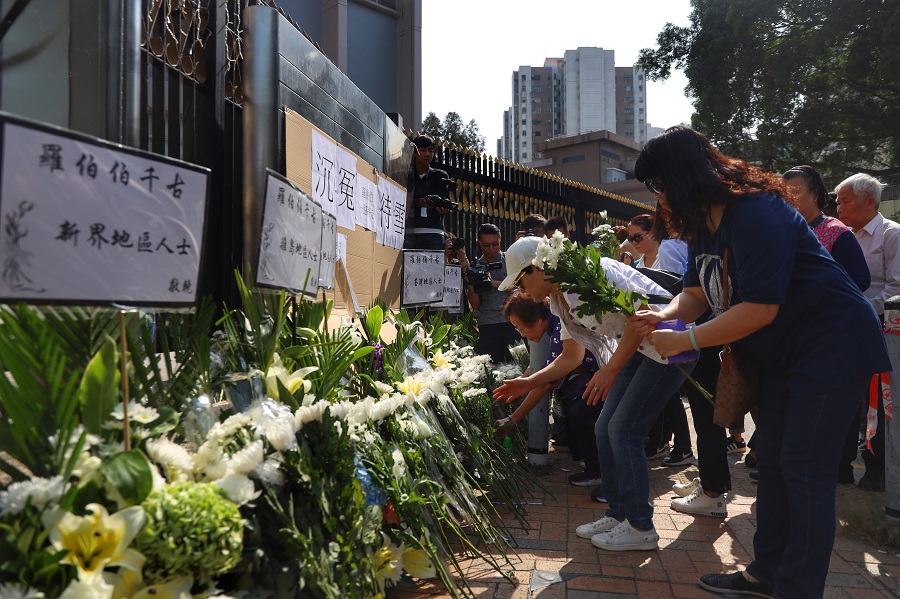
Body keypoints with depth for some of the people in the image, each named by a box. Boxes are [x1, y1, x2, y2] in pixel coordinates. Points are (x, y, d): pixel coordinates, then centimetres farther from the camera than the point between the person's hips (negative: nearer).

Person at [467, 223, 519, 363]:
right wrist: (471, 284, -11)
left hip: (512, 321, -1)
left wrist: (494, 283, -16)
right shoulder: (474, 266, 10)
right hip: (486, 326, 1)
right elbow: (475, 305, 6)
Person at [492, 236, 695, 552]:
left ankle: (640, 527, 7)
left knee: (623, 432, -9)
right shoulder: (560, 300, 7)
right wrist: (528, 383, 8)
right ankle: (618, 514, 22)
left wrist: (611, 369, -25)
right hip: (638, 348, 9)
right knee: (605, 430, 7)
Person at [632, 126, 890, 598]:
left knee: (804, 469, -6)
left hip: (830, 345, -10)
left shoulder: (754, 213, -26)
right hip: (782, 353, 10)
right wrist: (664, 315, -17)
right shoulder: (703, 223, 5)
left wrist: (682, 340, -25)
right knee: (772, 459, 13)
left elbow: (759, 309, -30)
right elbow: (696, 294, 5)